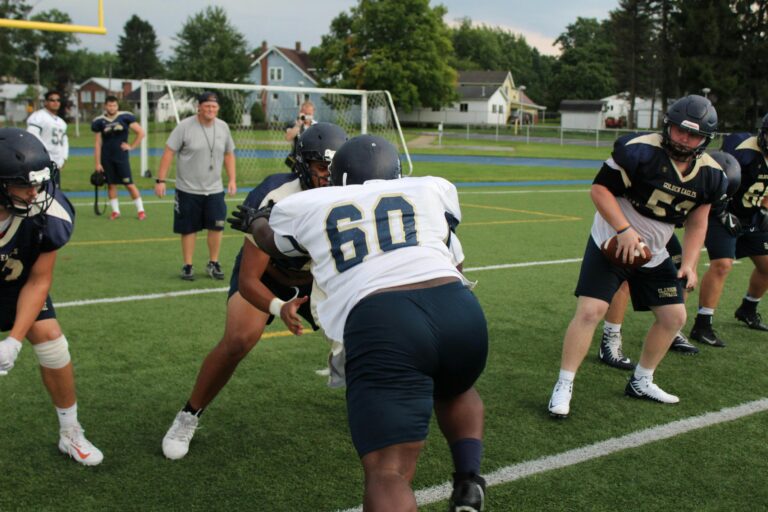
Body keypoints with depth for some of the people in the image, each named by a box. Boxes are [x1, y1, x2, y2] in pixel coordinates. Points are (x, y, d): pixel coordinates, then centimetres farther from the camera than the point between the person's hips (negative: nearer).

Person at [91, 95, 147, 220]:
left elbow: (140, 133, 0)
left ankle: (140, 210, 5)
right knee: (111, 184, 7)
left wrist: (132, 146, -3)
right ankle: (115, 211, 17)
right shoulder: (99, 121, 0)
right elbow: (97, 143, 3)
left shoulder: (125, 117, -5)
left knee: (129, 184, -3)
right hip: (106, 158, 2)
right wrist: (97, 163, 0)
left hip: (122, 156, -2)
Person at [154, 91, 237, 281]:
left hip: (214, 189, 3)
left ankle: (213, 263, 17)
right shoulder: (184, 126, -10)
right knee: (189, 229, 3)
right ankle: (187, 266, 17)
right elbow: (168, 152, -9)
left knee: (217, 226, -1)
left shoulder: (223, 127, 4)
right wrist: (160, 180, -14)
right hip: (188, 189, -3)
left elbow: (229, 154, 14)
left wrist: (232, 179, 8)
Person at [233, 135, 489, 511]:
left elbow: (274, 244, 44)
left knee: (388, 472, -6)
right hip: (460, 311, 3)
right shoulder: (433, 189, 25)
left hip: (381, 326, -3)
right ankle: (469, 481, 14)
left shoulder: (308, 206, 23)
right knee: (455, 391, 35)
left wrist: (254, 223, 67)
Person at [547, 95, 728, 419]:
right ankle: (563, 387, -7)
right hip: (612, 244, -6)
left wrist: (689, 264, -2)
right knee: (590, 310, -16)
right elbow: (600, 188, -18)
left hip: (654, 255, 6)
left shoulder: (709, 174, -3)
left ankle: (641, 382, 27)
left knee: (674, 317, 8)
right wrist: (625, 230, -26)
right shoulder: (639, 151, -21)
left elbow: (697, 224, 9)